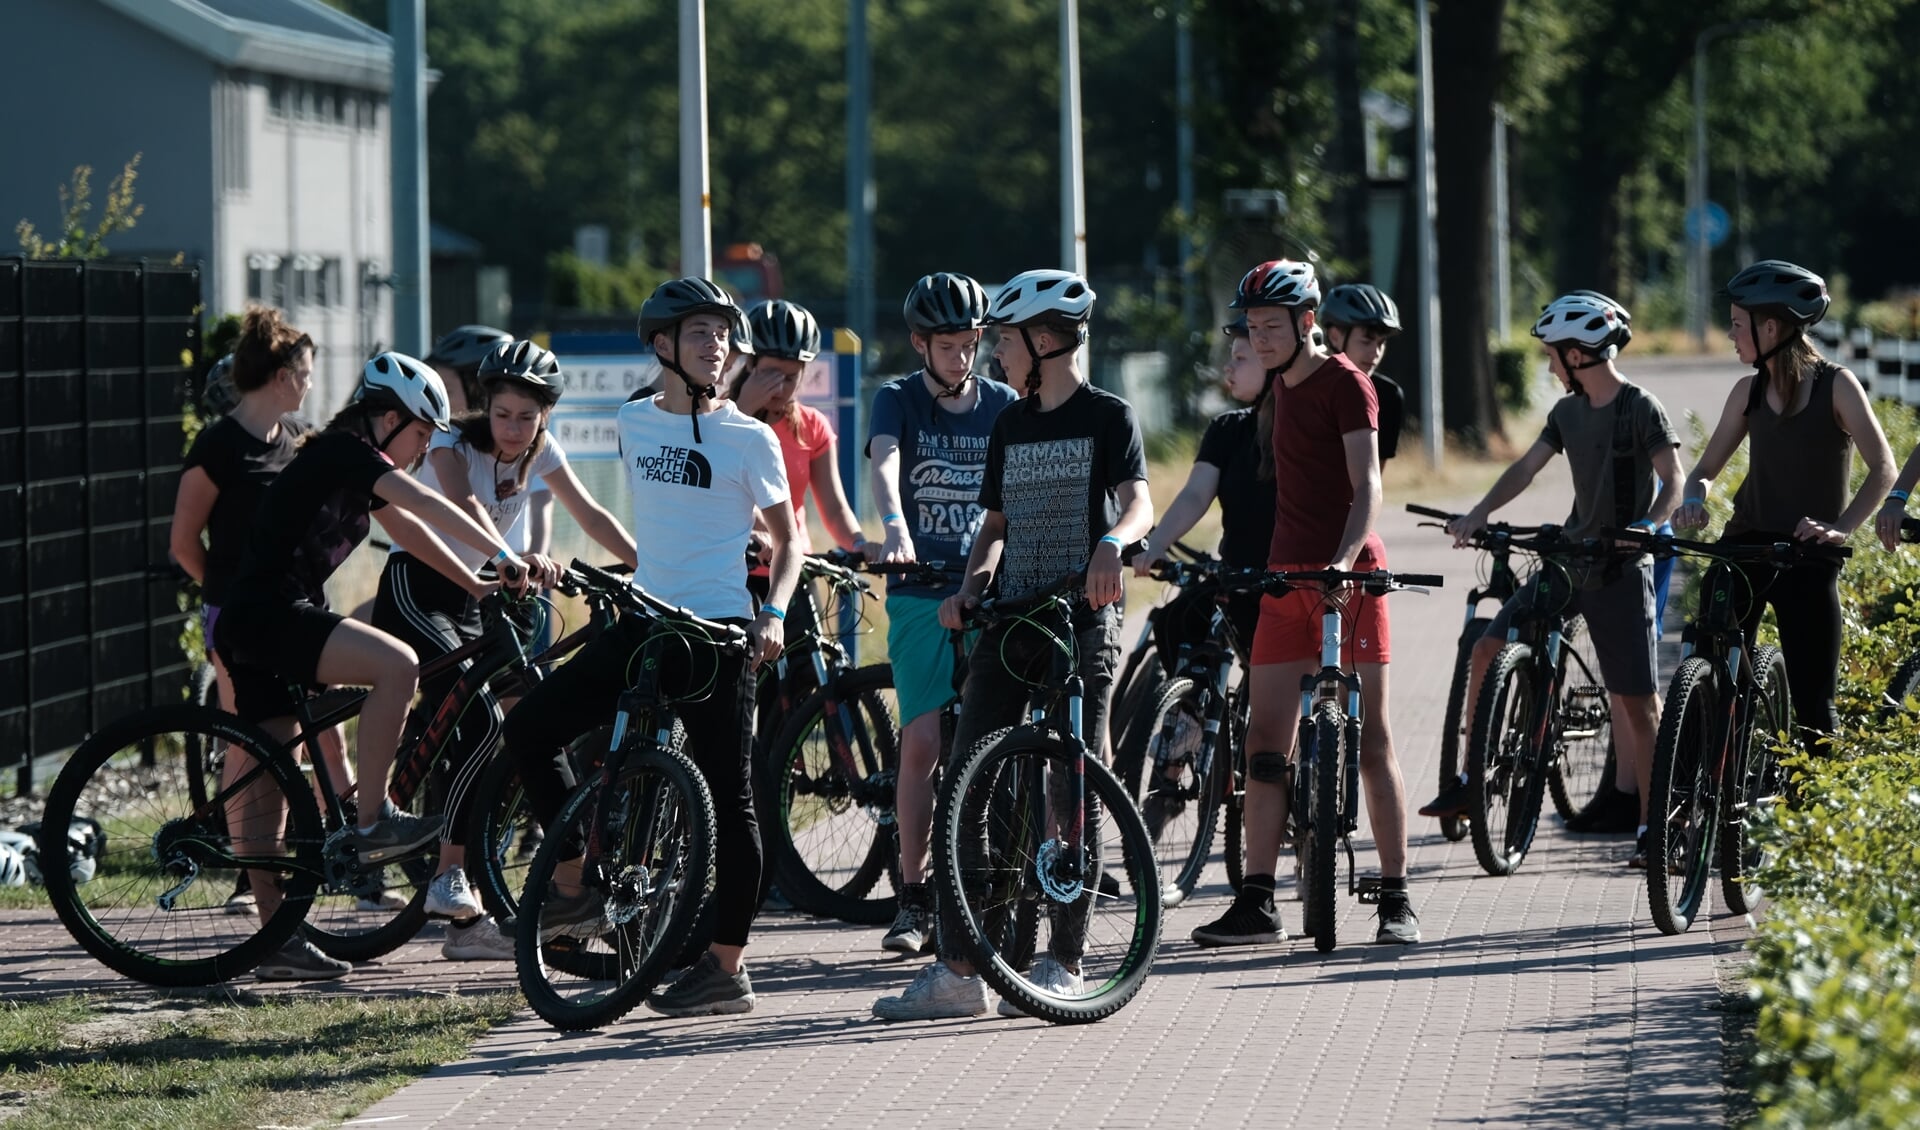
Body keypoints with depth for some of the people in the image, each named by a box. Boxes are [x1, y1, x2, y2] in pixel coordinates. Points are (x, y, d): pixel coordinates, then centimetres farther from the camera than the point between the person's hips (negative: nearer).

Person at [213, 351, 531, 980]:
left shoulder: (354, 465, 20)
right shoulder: (345, 453, -10)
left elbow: (408, 531, 26)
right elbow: (427, 507, -19)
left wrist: (476, 586, 23)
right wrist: (502, 555, -20)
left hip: (248, 627, 11)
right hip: (269, 614, -11)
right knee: (397, 664, -24)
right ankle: (371, 822, -18)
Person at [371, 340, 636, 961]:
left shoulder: (541, 451, 2)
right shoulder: (454, 442, -17)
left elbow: (590, 514, 5)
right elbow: (462, 503, -36)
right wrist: (513, 559, -53)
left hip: (472, 602, 7)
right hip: (414, 590, -7)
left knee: (458, 741, 2)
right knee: (482, 722, -26)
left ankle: (466, 921, 4)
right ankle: (449, 880, -21)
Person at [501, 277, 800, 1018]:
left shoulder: (749, 438, -3)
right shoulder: (634, 422, 8)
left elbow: (786, 540, 2)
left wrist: (773, 614, -11)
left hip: (718, 631, -5)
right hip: (646, 622, 5)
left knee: (728, 796, -3)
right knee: (530, 728, -4)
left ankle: (728, 967, 3)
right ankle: (575, 891, 6)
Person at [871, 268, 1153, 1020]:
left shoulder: (1108, 417, -2)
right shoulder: (1010, 427, 16)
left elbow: (1138, 503, -16)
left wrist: (1112, 542, -38)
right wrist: (971, 585, 2)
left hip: (1083, 620, -6)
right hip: (1009, 619, 6)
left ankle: (1064, 964, 5)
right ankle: (956, 969, 0)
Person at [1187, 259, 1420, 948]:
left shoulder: (1346, 385, -7)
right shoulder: (1282, 387, 16)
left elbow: (1366, 484, -16)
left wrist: (1344, 558, -31)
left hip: (1348, 575, -7)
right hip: (1287, 578, 7)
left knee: (1371, 739, -5)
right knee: (1265, 743, 1)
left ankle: (1396, 899, -1)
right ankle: (1257, 904, 1)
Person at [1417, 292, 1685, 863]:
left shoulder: (1641, 409, -11)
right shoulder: (1568, 411, 10)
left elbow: (1673, 480, -16)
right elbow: (1527, 467, 9)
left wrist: (1646, 525, -34)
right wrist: (1476, 516, -4)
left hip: (1622, 567, -7)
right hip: (1570, 559, 7)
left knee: (1637, 700, -5)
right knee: (1487, 650, -1)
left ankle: (1649, 822, 1)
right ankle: (1472, 781, 8)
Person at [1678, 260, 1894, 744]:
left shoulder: (1836, 386, -8)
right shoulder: (1749, 391, 6)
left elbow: (1882, 469, -13)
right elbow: (1706, 469, 8)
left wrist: (1841, 527, -27)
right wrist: (1694, 500, -15)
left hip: (1807, 557, -4)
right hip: (1746, 543, 4)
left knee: (1814, 704, -6)